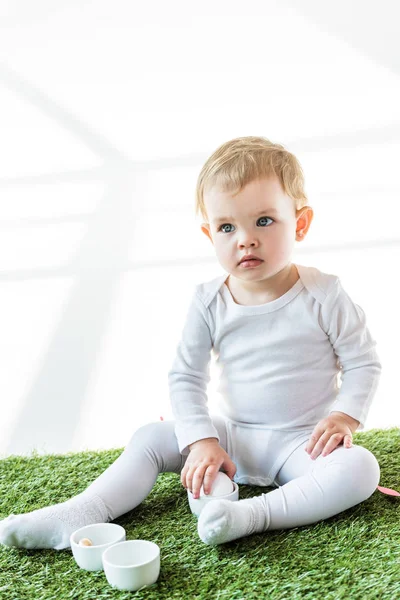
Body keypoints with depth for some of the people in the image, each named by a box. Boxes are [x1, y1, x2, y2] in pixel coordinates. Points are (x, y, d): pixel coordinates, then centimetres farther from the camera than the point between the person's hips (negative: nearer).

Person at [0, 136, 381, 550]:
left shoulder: (324, 296, -13)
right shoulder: (208, 302, -7)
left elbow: (364, 364, -3)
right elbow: (185, 377, -3)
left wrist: (343, 416, -19)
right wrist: (201, 441, -15)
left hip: (304, 441, -2)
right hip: (234, 434, 3)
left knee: (360, 468, -31)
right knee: (150, 439, -8)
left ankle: (255, 514, -41)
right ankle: (81, 515, -17)